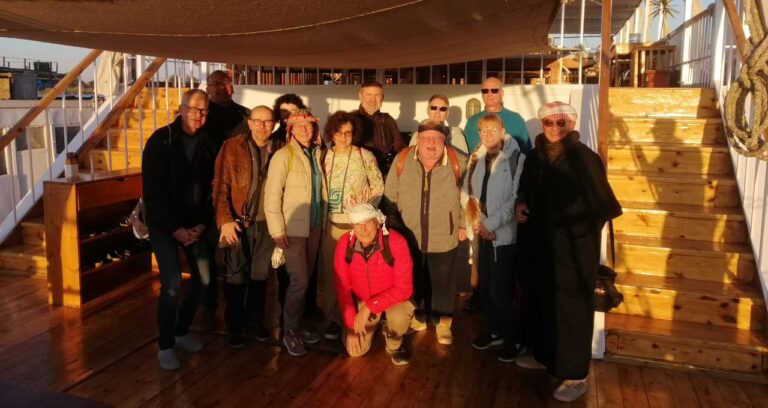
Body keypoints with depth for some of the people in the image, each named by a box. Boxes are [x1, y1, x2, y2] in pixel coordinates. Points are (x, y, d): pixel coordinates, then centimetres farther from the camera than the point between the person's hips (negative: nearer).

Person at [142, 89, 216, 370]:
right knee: (172, 284, -12)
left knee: (204, 279, 3)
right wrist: (175, 229, -15)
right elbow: (152, 192, -12)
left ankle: (182, 331, 25)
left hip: (195, 224, 4)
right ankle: (166, 345, 7)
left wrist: (202, 225, -7)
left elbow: (210, 188, 3)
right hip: (164, 224, -4)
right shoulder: (161, 141, -10)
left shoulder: (207, 144, 2)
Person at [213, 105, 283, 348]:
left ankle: (255, 321, 30)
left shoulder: (279, 150, 3)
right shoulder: (232, 147, -5)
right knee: (237, 276, 8)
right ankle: (234, 326, 23)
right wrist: (225, 220, -17)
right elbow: (220, 186, -8)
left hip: (267, 223, 3)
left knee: (260, 275, 13)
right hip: (239, 222, -2)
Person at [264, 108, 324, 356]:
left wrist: (321, 222, 7)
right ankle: (289, 332, 13)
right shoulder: (283, 156, -9)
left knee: (305, 280, 12)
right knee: (299, 281, -6)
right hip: (293, 229, -6)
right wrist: (277, 231, -16)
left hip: (314, 227, 6)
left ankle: (296, 326, 28)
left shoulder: (317, 154, 8)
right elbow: (272, 195, -13)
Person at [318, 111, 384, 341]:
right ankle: (333, 319, 20)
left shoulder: (365, 156, -3)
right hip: (332, 222, 3)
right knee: (330, 272, 6)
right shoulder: (325, 156, 4)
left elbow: (378, 186, 1)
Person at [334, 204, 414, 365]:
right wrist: (351, 325, -16)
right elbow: (342, 287, -11)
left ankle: (394, 345, 1)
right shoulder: (344, 244, -19)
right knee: (354, 350, -8)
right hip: (360, 300, 3)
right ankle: (374, 324, 26)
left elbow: (404, 288, -26)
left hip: (392, 297, -2)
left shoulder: (396, 242, -29)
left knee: (400, 315, -35)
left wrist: (370, 307, -30)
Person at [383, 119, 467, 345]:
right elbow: (390, 195, 1)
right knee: (412, 279, 16)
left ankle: (443, 323, 31)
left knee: (441, 282, 12)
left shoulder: (458, 163, -11)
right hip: (408, 236, 1)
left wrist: (463, 225, 5)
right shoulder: (402, 160, -9)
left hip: (443, 238, -1)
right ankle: (416, 315, 38)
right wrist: (394, 225, 5)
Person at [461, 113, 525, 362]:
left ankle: (512, 338, 14)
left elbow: (516, 198, -12)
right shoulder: (476, 159, 11)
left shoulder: (516, 159, -7)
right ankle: (494, 331, 31)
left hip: (504, 233, -5)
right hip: (481, 233, 6)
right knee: (484, 286, 12)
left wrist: (491, 223, -15)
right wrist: (477, 223, -6)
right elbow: (467, 192, 8)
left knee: (499, 289, -5)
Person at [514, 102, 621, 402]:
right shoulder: (535, 156, 6)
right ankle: (543, 354, 37)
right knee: (538, 299, 16)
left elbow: (601, 203, -17)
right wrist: (520, 206, -1)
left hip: (572, 246, -6)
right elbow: (526, 191, 18)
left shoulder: (583, 157, -14)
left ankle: (576, 375, 16)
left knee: (570, 305, 2)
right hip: (538, 242, 6)